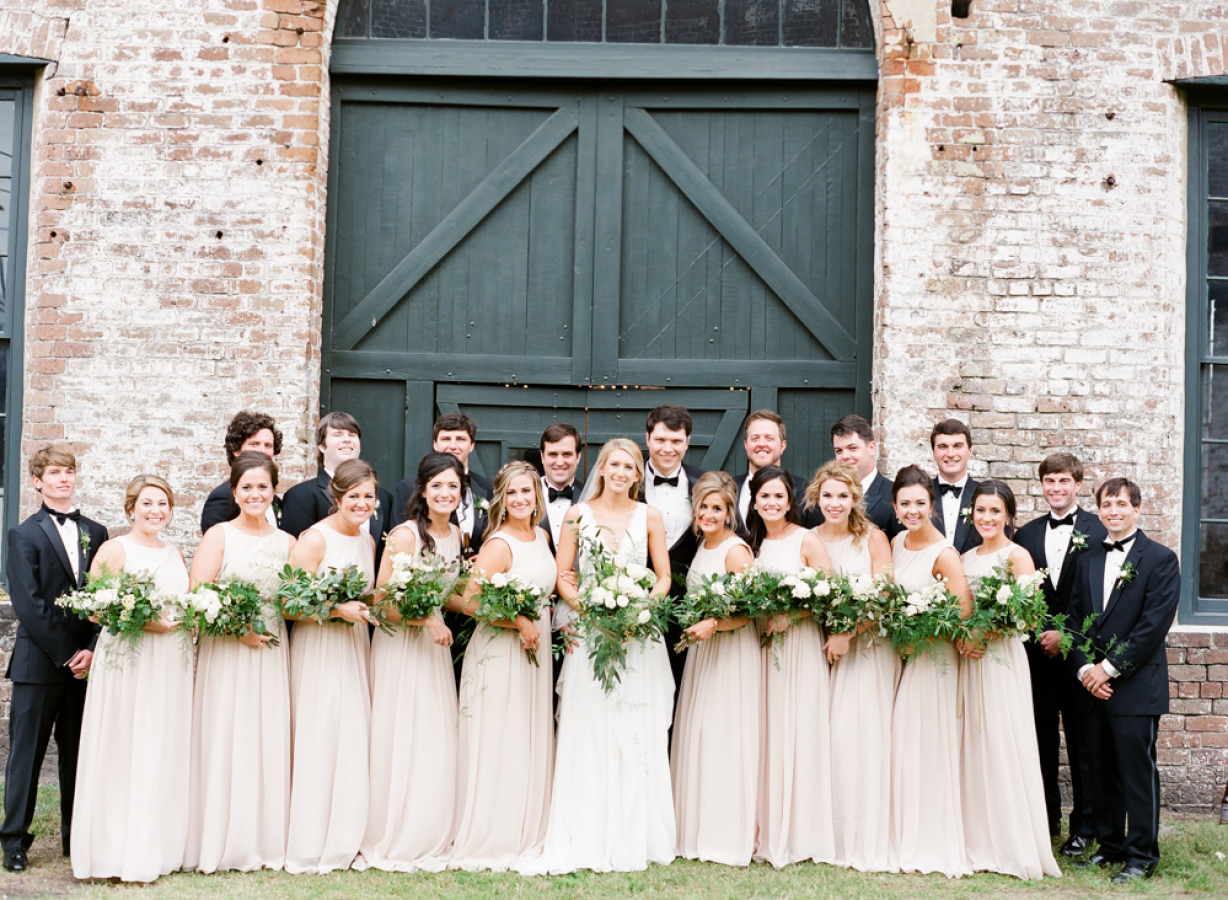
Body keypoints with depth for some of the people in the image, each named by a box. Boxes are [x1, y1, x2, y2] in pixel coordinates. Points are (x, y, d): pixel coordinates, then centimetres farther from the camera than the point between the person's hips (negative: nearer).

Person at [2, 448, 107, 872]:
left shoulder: (95, 532, 12)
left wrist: (92, 649, -6)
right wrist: (66, 653, -12)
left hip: (85, 661, 4)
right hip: (38, 662, -4)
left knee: (78, 752, 9)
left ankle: (76, 837, 17)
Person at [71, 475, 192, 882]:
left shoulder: (175, 554, 16)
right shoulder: (114, 549, -2)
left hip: (172, 665, 6)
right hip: (127, 661, -6)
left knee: (165, 755, 6)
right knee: (124, 754, -5)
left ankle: (161, 847, 13)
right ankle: (122, 852, 1)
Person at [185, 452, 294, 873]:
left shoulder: (287, 543, 11)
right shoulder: (219, 536, -1)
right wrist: (238, 629, -15)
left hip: (271, 656, 4)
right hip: (225, 653, -3)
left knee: (269, 742, 3)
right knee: (225, 743, -3)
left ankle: (266, 841, 11)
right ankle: (223, 843, 5)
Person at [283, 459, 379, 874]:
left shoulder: (368, 540, 12)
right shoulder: (314, 539, -11)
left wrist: (368, 608, 5)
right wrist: (339, 609, -23)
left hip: (355, 648, 7)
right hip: (317, 650, -7)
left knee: (354, 741, 7)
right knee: (318, 742, -4)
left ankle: (346, 839, 16)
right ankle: (310, 845, 4)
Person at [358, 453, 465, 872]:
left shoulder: (456, 535, 7)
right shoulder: (405, 535, -15)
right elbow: (382, 602, -16)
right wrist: (426, 621, -21)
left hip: (435, 647, 7)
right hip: (399, 645, -7)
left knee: (436, 741, 9)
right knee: (399, 741, -1)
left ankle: (430, 838, 19)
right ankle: (393, 842, 10)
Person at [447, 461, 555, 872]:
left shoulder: (541, 536, 10)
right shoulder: (499, 544, -15)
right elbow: (470, 602, -22)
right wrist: (521, 622, -20)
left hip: (535, 651, 8)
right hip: (499, 652, -8)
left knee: (532, 743, 12)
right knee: (498, 745, -2)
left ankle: (527, 835, 22)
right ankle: (491, 841, 8)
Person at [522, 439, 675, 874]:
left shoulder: (649, 517, 7)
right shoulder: (578, 514, 5)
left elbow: (664, 577, 9)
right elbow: (563, 576, 3)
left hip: (639, 636, 1)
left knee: (637, 735, 0)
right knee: (587, 735, -4)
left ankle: (633, 837, 8)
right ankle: (587, 839, 0)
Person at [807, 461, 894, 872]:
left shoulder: (873, 538, 0)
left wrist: (848, 633, -15)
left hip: (867, 648, -2)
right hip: (820, 647, 3)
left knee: (861, 734, -8)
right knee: (822, 734, -5)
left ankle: (865, 841, 0)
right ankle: (827, 835, 3)